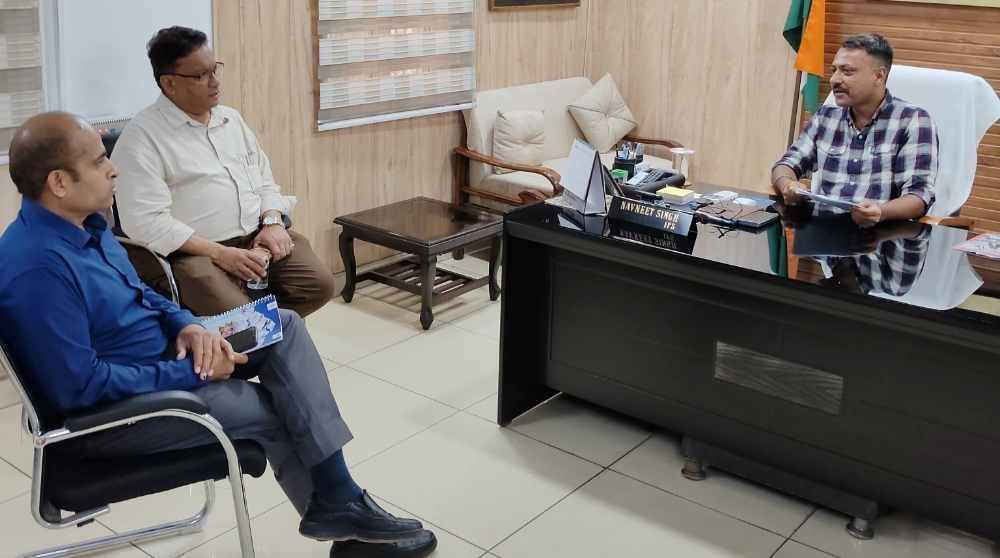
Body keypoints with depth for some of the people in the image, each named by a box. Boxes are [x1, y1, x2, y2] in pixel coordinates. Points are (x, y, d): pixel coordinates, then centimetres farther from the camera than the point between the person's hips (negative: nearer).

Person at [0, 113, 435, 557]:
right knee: (271, 409, -6)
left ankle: (337, 496, -6)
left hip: (160, 353, 9)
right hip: (106, 411, -9)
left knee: (283, 326, -3)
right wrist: (192, 373, -22)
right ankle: (330, 507, 22)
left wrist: (187, 325, -7)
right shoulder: (37, 269, -30)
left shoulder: (82, 222, 1)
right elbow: (80, 387, -30)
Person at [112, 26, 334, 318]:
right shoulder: (142, 136, -8)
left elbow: (265, 182, 21)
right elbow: (145, 222, -16)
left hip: (258, 238, 7)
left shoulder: (232, 118, 16)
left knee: (320, 284, -14)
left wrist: (273, 223, -2)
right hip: (194, 253, -6)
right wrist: (219, 253, -21)